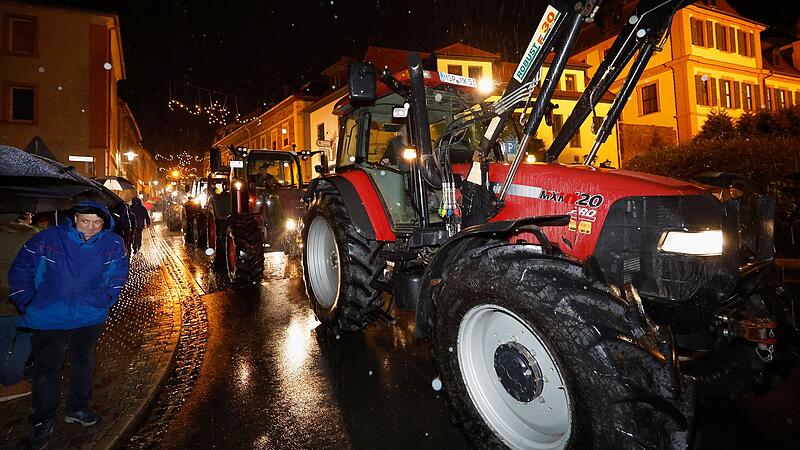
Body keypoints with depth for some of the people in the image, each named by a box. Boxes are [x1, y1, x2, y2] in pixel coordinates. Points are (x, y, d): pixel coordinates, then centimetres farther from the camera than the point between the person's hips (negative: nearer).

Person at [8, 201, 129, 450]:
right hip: (48, 319, -2)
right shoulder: (47, 239, -15)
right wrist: (28, 306, -3)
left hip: (90, 318, 2)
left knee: (83, 364, 18)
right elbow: (20, 272, -2)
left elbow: (119, 275, 3)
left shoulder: (113, 244, -11)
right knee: (47, 369, 5)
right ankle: (42, 421, 26)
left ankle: (78, 409, 39)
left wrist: (105, 301, -2)